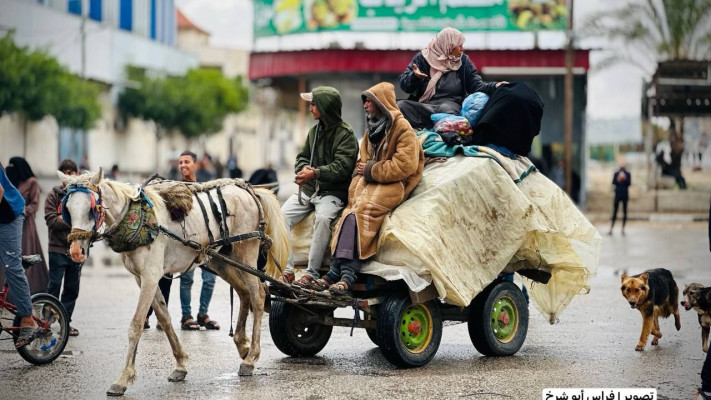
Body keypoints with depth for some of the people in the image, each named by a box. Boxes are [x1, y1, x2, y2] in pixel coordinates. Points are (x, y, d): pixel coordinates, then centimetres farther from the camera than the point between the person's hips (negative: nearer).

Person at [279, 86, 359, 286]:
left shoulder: (346, 134, -8)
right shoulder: (315, 131, 15)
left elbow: (342, 167, -17)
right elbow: (302, 156, 18)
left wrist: (315, 173, -27)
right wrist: (303, 168, -6)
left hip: (333, 192, -7)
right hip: (308, 189, 7)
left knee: (323, 217, -36)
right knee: (282, 215, -15)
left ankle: (312, 273, -29)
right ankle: (287, 270, -14)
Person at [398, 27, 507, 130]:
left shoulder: (463, 61, 12)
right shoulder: (422, 58, 6)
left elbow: (477, 86, 7)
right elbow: (404, 85, 1)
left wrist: (494, 86, -12)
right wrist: (415, 76, -21)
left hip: (451, 104, 0)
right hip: (422, 105, 0)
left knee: (446, 109, -37)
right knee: (401, 106, -30)